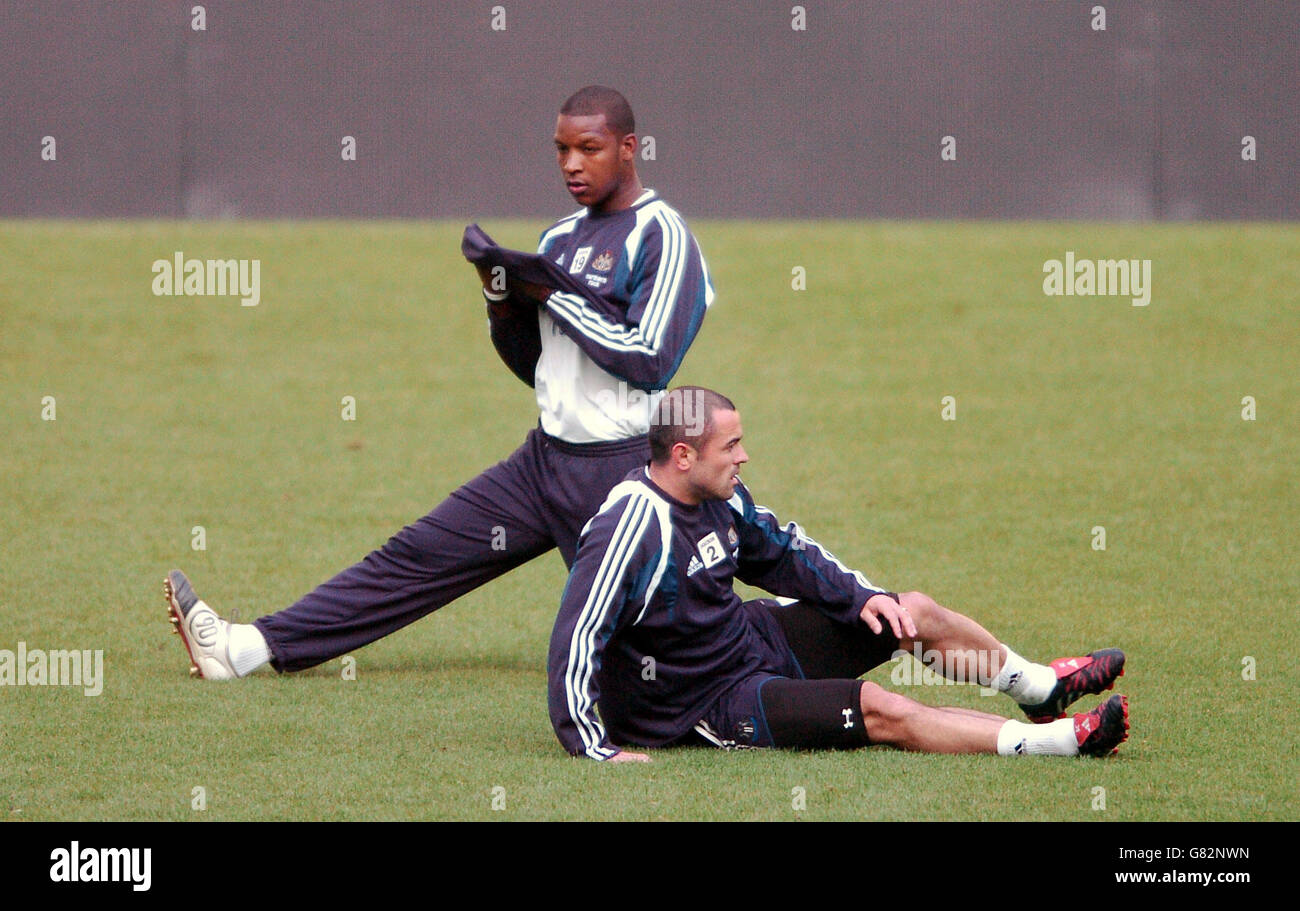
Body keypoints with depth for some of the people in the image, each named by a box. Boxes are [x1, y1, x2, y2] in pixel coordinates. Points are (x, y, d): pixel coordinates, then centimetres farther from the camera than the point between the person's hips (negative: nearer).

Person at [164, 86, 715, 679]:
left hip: (619, 473, -7)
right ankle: (248, 647, -3)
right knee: (415, 557, 2)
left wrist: (553, 294, -16)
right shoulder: (561, 238, 15)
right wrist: (502, 300, 0)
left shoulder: (660, 237, -10)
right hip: (544, 460, 8)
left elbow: (648, 362, -20)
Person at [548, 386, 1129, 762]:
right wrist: (592, 748, -40)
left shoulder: (720, 495, -1)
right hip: (708, 703, -10)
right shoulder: (632, 528, -30)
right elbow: (576, 639, -34)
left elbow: (780, 554, 17)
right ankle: (1053, 741, -24)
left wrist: (860, 597, 4)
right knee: (879, 710, -25)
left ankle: (1039, 687, 32)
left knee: (914, 614, 10)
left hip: (752, 637, 10)